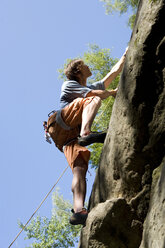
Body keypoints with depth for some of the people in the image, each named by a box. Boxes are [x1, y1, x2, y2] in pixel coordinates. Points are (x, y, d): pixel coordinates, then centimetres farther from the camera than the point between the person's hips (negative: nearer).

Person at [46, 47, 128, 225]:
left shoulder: (95, 86, 39)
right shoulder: (68, 85, 18)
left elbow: (115, 71, 42)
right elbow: (98, 94, 3)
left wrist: (126, 54, 44)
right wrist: (113, 92, 17)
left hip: (71, 136, 5)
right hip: (62, 124, -5)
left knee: (79, 167, -21)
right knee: (92, 100, -23)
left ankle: (78, 211, -41)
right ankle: (85, 134, -50)